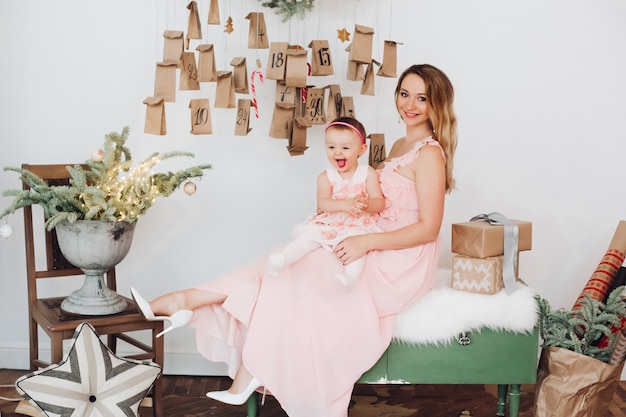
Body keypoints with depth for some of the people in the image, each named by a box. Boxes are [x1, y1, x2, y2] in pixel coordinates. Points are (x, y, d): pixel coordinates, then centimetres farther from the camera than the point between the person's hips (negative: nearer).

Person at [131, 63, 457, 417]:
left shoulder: (429, 153, -13)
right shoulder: (400, 146, 15)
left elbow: (429, 228, -19)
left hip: (400, 263, -8)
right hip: (380, 254, 8)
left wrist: (366, 242, -24)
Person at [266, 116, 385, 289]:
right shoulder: (325, 177, 1)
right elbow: (322, 203, -14)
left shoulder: (368, 173, -2)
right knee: (309, 235, -19)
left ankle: (351, 275, -50)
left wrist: (368, 205, -34)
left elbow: (380, 203, -8)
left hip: (359, 223, -3)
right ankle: (283, 257, -29)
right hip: (329, 222, 3)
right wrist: (345, 205, -34)